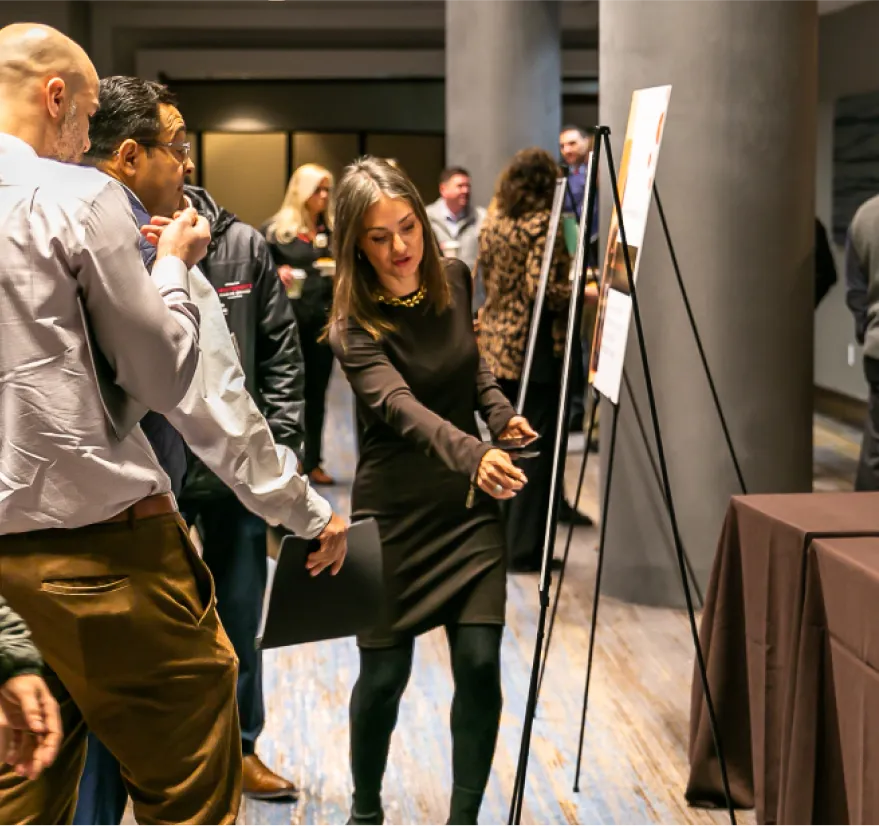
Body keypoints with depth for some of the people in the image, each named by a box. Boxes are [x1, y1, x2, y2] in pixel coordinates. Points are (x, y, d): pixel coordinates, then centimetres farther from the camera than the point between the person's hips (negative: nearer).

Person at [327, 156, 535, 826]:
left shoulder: (455, 280, -2)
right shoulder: (355, 327, -18)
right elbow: (404, 409, -36)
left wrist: (501, 413, -1)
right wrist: (473, 454, -53)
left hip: (470, 503, 4)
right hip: (396, 512, -4)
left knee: (480, 662, -6)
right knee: (384, 671, 4)